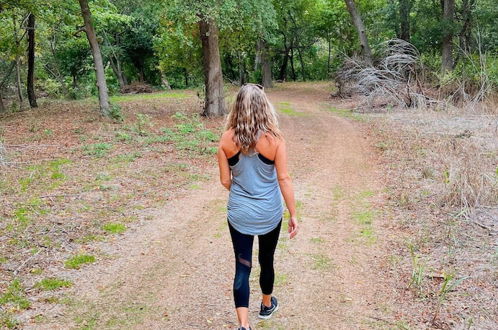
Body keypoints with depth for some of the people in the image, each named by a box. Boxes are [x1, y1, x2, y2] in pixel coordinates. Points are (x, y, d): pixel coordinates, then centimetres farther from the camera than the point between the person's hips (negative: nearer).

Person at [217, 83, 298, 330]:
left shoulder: (227, 139, -9)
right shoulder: (274, 139, -14)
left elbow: (225, 181, -4)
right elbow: (283, 179, -11)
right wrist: (293, 215, -2)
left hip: (239, 213, 0)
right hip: (269, 213, 0)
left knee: (242, 266, 7)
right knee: (266, 261, 21)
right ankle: (267, 305, 44)